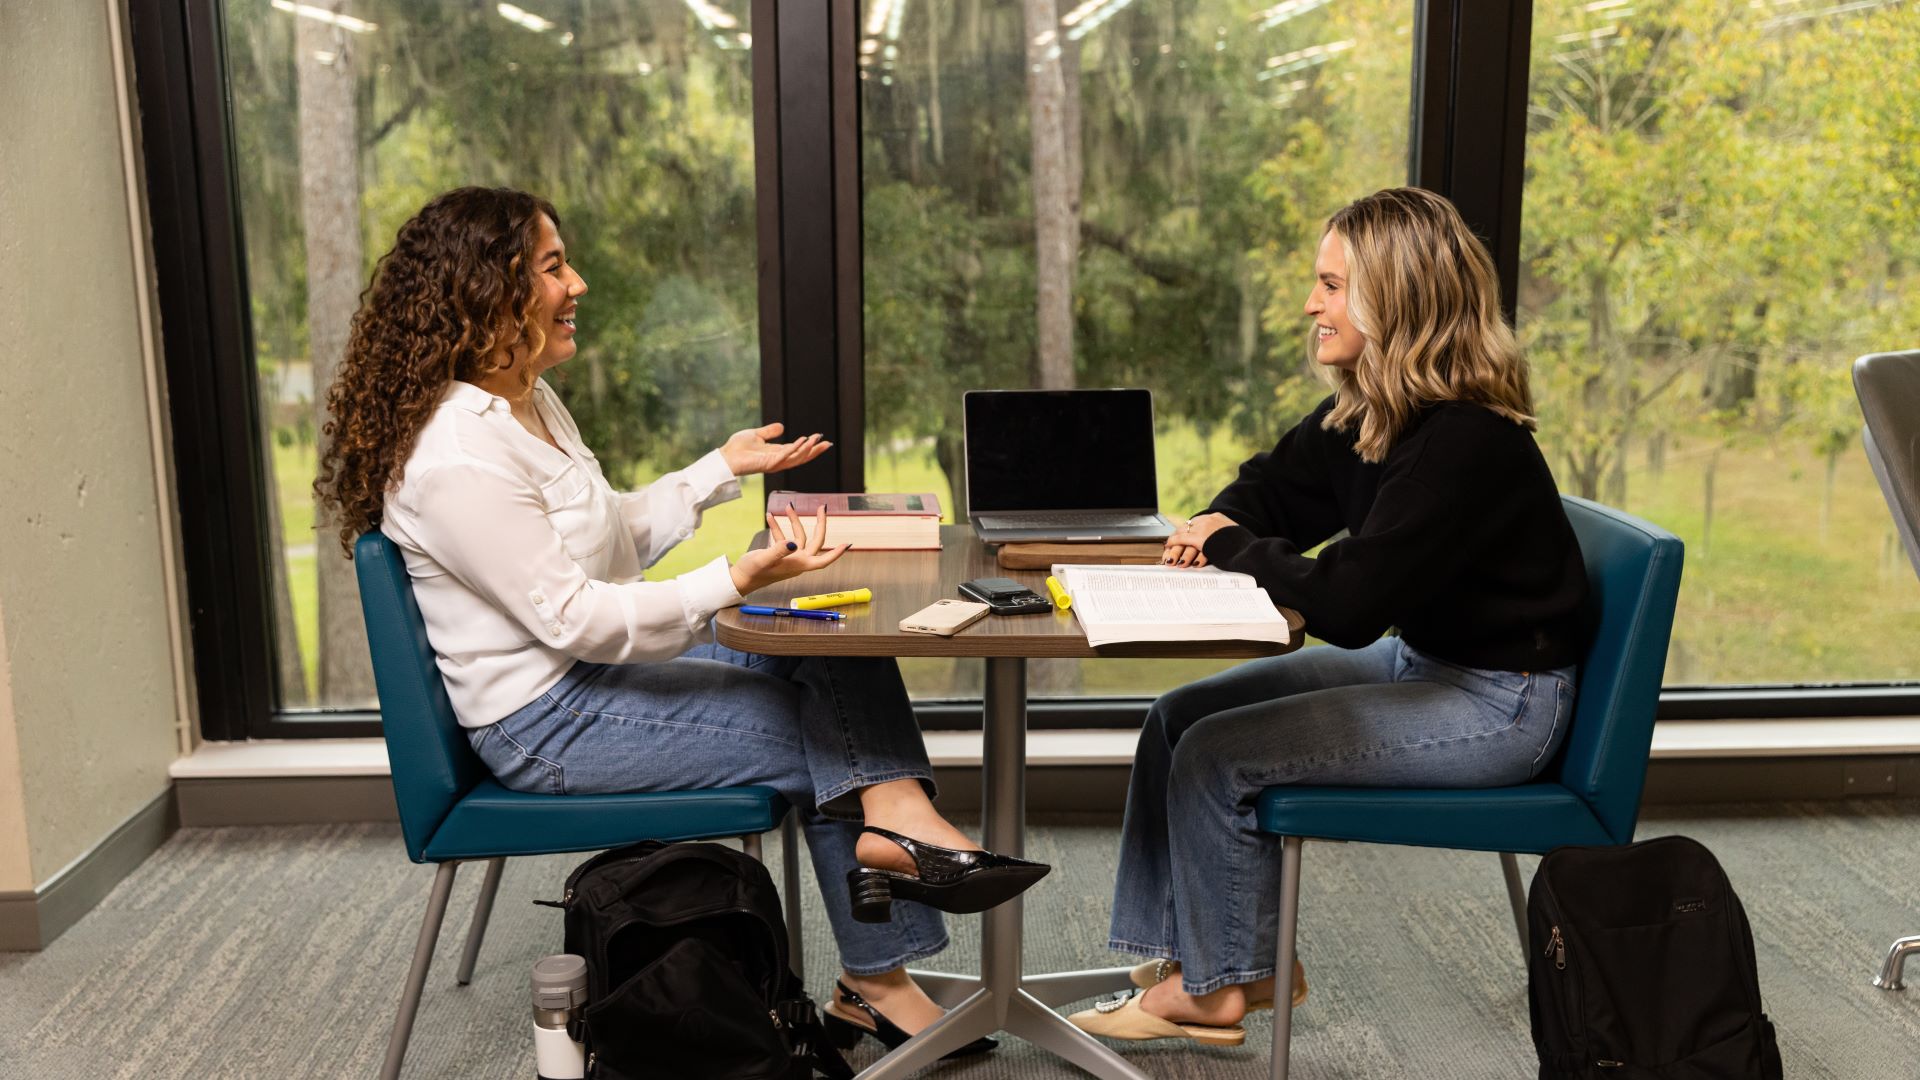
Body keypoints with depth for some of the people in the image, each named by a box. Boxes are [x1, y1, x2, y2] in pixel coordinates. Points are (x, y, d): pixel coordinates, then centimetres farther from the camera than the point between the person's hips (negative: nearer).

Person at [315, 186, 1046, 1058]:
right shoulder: (456, 455, -24)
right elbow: (573, 618, -25)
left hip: (599, 666, 9)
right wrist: (736, 581, -32)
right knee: (822, 735, -12)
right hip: (545, 726, -9)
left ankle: (891, 823, -12)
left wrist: (725, 467, 14)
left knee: (835, 639, -5)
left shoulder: (530, 403, 8)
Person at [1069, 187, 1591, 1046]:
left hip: (1498, 702, -9)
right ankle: (1181, 951, 13)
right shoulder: (1366, 410, 2)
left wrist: (1233, 549, -14)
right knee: (1178, 716, 3)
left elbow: (1348, 604, -30)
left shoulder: (1463, 442, -28)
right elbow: (1274, 487, 16)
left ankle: (1216, 985, 7)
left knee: (1217, 756, -15)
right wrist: (1217, 526, -8)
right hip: (1421, 659, 10)